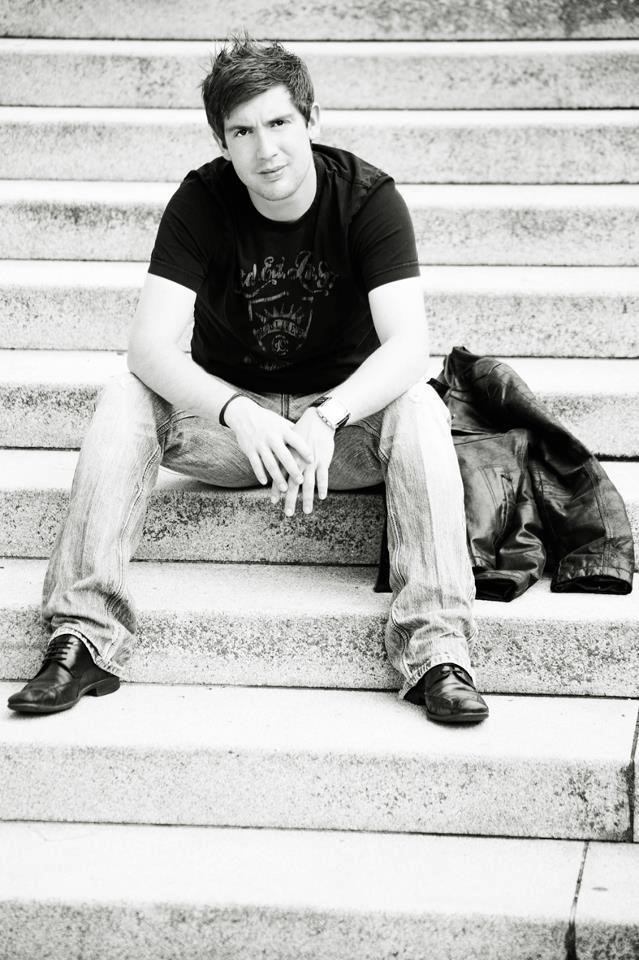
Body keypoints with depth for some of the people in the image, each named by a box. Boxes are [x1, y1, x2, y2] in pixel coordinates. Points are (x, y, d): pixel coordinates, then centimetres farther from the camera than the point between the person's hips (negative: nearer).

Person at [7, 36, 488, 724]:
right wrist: (240, 414, -41)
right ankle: (85, 637, -29)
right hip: (227, 415, 1)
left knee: (418, 407, -32)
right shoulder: (201, 202, -13)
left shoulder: (368, 197, -15)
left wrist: (325, 417, -43)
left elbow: (408, 347, -25)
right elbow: (151, 349, -23)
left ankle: (437, 649, -36)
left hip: (344, 415, -1)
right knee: (124, 400, -25)